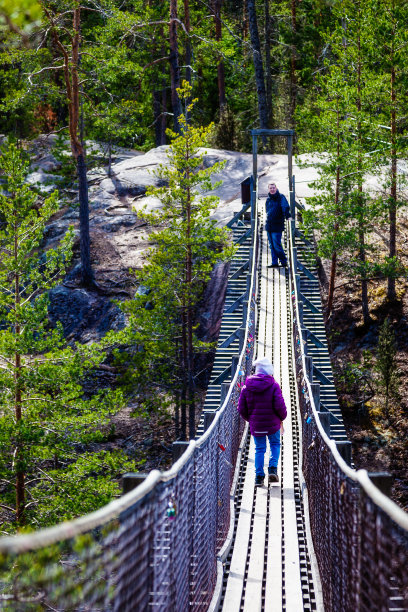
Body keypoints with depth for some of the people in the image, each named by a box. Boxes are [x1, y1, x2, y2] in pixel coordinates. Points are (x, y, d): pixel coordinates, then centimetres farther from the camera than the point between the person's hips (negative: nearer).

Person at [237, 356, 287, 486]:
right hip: (272, 423, -2)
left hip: (255, 425, 2)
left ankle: (259, 476, 6)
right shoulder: (274, 386, -12)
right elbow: (280, 406, -15)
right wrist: (282, 417, 5)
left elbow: (241, 408, 0)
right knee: (275, 444, 19)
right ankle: (272, 469, 1)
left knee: (259, 449, 13)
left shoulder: (247, 387, -2)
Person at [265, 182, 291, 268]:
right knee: (272, 246, 8)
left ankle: (284, 262, 5)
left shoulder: (281, 197, -6)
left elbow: (285, 207, -22)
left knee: (277, 245, -9)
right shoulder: (268, 200, 14)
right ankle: (274, 263, 14)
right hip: (269, 226, 6)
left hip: (277, 226, -6)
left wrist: (287, 216, -37)